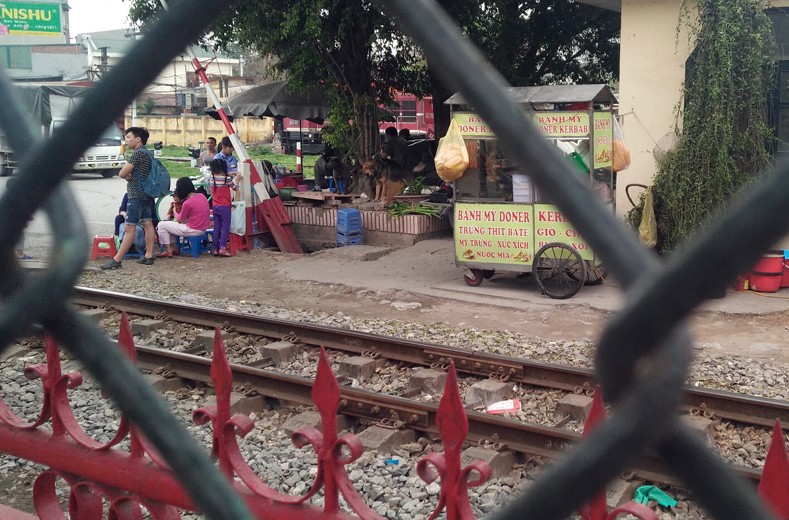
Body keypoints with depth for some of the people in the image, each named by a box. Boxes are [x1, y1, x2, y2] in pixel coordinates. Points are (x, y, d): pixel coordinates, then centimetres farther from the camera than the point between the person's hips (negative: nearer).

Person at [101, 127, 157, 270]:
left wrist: (127, 175, 4)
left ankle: (116, 260, -7)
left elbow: (122, 173, -16)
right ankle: (148, 256, 11)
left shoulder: (138, 153, -16)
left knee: (129, 228, -9)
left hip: (136, 196, -10)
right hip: (146, 194, 10)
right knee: (148, 224, 9)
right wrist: (129, 175, -4)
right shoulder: (148, 153, 14)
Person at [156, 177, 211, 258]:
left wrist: (176, 213, 16)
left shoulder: (187, 203, -22)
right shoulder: (202, 196, 0)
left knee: (161, 225, 3)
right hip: (203, 229, 8)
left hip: (193, 231, -8)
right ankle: (173, 247, 28)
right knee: (173, 223, 27)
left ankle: (168, 251, 8)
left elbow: (181, 219, -5)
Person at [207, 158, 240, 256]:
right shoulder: (227, 178, -13)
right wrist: (237, 179, 19)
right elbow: (236, 188, 1)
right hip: (225, 206, -5)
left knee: (216, 228, 10)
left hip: (215, 207, 5)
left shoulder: (211, 178, 1)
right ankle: (222, 248, -12)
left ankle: (216, 249, 11)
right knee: (225, 227, -2)